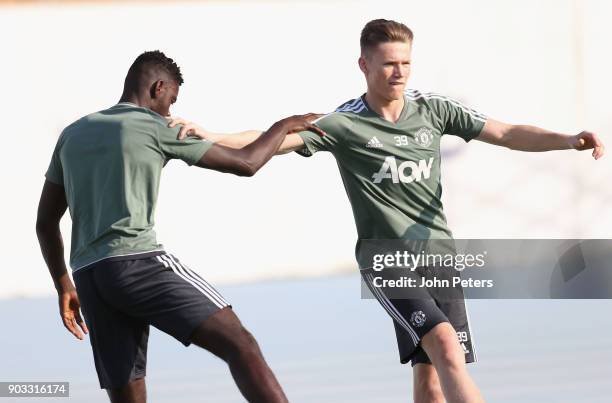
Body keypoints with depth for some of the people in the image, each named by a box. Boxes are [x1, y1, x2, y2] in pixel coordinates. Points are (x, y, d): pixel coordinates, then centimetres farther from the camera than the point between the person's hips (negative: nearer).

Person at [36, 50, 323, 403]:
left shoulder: (73, 135, 22)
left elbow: (46, 223, 24)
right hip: (138, 262, -6)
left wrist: (64, 286, 32)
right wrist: (284, 127, 25)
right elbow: (245, 163, 9)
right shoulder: (158, 129, 5)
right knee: (239, 343, -13)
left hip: (88, 276, 6)